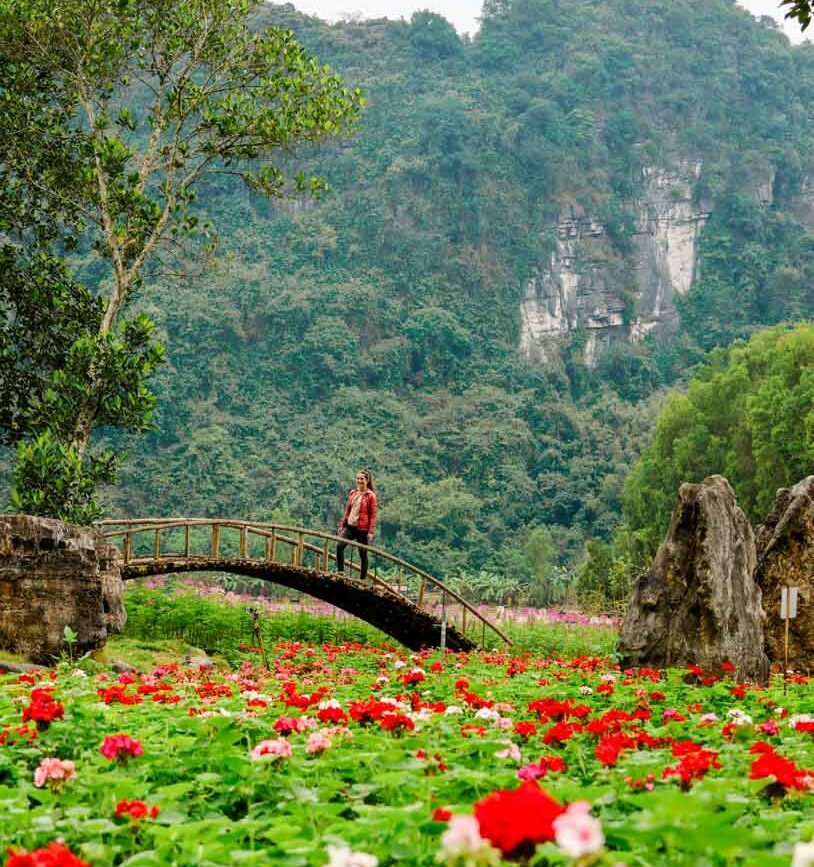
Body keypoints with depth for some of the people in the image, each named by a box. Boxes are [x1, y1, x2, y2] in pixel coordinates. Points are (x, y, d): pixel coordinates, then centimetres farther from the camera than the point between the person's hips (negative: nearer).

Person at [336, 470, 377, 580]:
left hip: (362, 529, -5)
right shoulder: (352, 492, 11)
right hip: (350, 526, 5)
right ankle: (340, 571, -9)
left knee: (362, 553, 4)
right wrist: (342, 524, 14)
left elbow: (373, 515, -7)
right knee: (339, 545, -16)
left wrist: (371, 531, -13)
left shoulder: (371, 496, -6)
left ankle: (363, 578, 12)